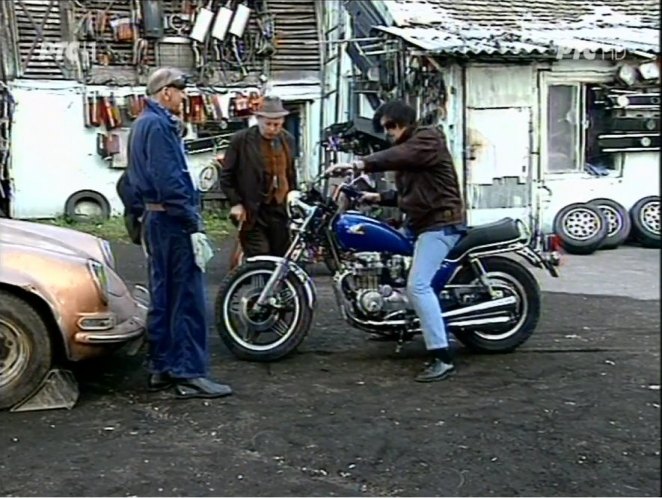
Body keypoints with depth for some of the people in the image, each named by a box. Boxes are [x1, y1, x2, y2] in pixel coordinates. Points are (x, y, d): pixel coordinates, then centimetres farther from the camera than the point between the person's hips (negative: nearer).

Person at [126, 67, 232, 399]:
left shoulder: (142, 124, 18)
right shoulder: (158, 125, -14)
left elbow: (135, 180, 22)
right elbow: (170, 180, -22)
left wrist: (142, 214, 24)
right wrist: (193, 224, -21)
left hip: (154, 219, 11)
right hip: (171, 221, -11)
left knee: (162, 297, 13)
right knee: (187, 298, -8)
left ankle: (161, 369, 18)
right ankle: (189, 374, -6)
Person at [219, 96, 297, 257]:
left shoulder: (288, 140, 8)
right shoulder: (241, 140, -7)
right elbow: (226, 175, -2)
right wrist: (235, 203, -8)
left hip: (280, 212, 5)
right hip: (252, 213, -5)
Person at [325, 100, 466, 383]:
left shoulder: (427, 138, -7)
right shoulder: (405, 149, 23)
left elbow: (397, 157, -29)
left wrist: (358, 164, -40)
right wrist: (378, 197, 7)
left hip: (440, 222, -11)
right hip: (427, 223, 11)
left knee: (418, 286, -19)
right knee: (421, 286, 11)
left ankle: (442, 358, -19)